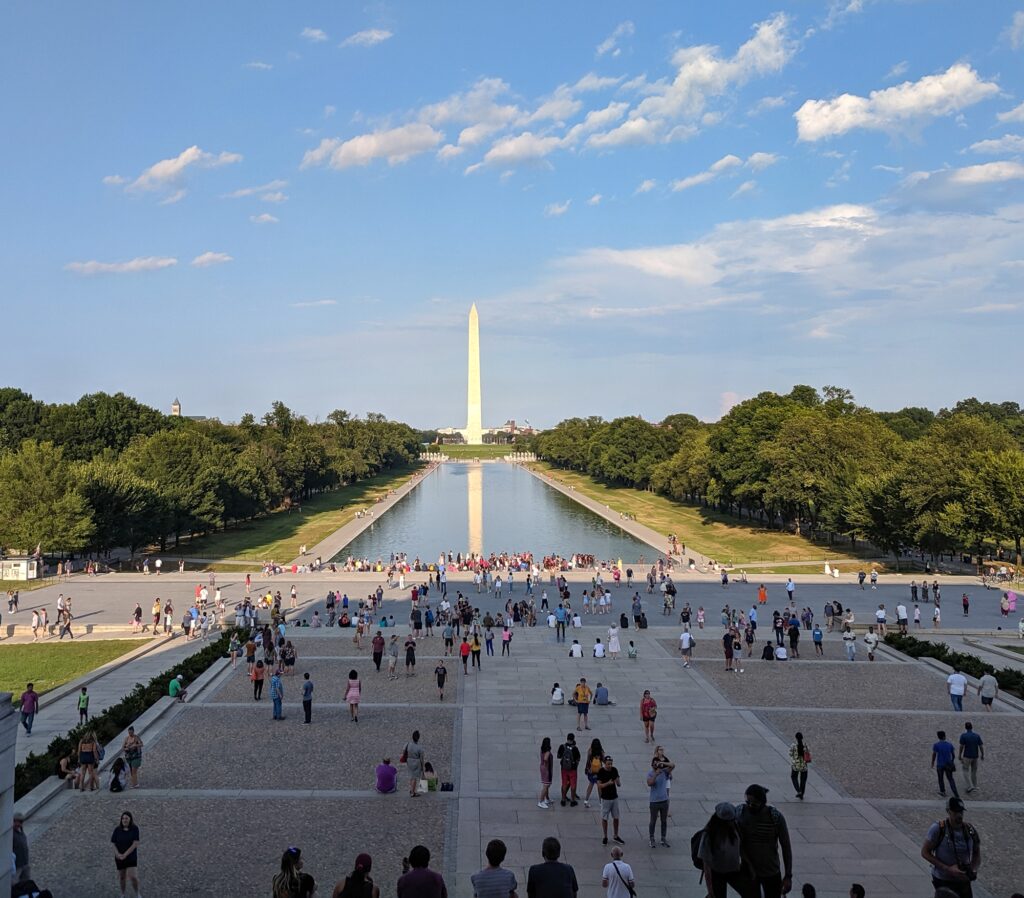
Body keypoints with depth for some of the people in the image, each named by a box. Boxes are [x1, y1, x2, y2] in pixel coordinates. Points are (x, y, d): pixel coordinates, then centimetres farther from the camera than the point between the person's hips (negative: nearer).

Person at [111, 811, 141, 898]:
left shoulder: (135, 829, -10)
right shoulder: (117, 830, -5)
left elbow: (135, 844, -15)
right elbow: (113, 844, -4)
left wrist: (125, 854, -19)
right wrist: (118, 854, -19)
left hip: (131, 856, -2)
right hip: (119, 857, 2)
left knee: (133, 877, -11)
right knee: (122, 877, 11)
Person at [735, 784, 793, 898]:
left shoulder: (776, 817, -18)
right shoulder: (740, 812, -14)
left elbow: (786, 846, -8)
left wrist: (788, 876, -8)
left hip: (771, 872, -1)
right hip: (748, 871, 1)